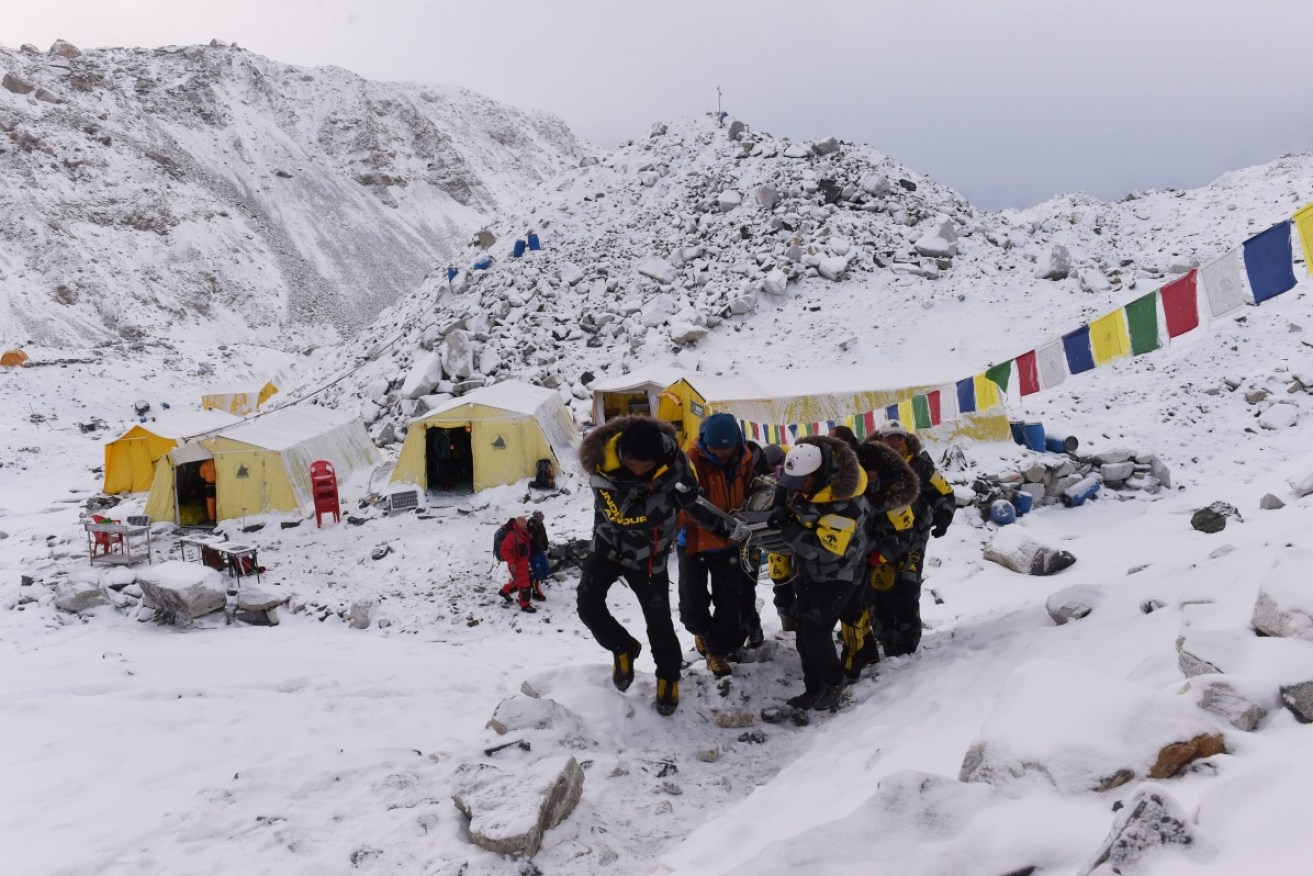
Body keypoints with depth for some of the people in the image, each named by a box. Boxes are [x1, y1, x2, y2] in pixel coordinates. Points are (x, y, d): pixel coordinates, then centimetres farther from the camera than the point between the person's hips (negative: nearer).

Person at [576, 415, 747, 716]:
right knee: (589, 605, -11)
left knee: (659, 621, 3)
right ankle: (623, 648, 18)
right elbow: (619, 514, -35)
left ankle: (668, 676, 29)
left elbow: (694, 502, -6)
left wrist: (729, 528, -7)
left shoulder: (674, 459, -21)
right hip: (608, 546, 0)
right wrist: (666, 497, -38)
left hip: (649, 555, 0)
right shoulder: (603, 465, -28)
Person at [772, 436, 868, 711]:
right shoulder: (801, 471, -11)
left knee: (815, 632, -15)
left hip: (835, 576, -8)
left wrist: (787, 531, -31)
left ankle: (833, 684, 6)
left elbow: (826, 549, -34)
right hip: (807, 571, 8)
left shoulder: (845, 502, -33)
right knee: (805, 633, 10)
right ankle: (814, 689, 22)